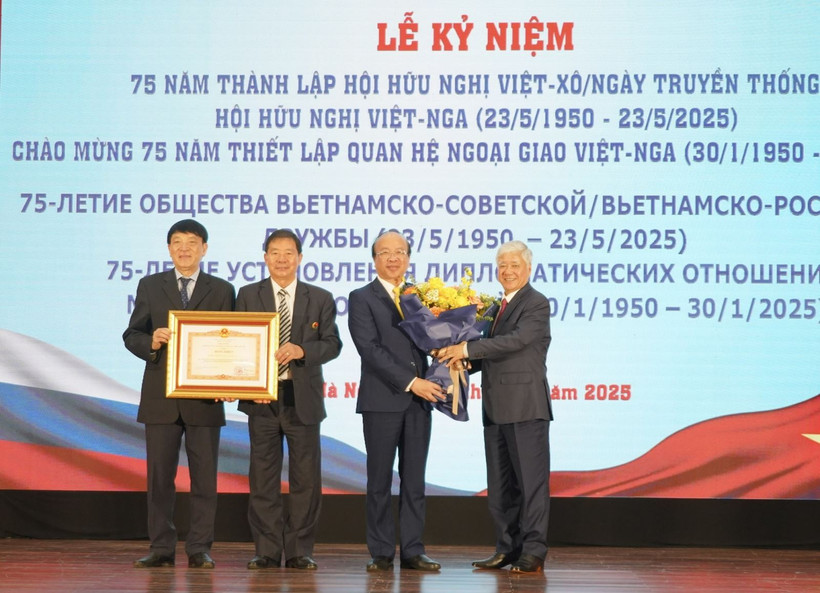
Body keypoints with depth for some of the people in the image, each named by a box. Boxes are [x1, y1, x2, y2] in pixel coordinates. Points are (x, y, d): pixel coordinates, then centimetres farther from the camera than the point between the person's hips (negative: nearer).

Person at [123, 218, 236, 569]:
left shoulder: (221, 291, 8)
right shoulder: (150, 286, 9)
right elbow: (131, 335, 6)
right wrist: (151, 341, -16)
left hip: (204, 398, 0)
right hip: (160, 397, 1)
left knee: (204, 476, 1)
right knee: (159, 475, 3)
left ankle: (199, 549, 7)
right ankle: (161, 549, 9)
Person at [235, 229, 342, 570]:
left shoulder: (320, 299, 7)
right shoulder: (248, 296, 8)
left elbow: (332, 344, 0)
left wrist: (301, 350, -19)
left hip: (303, 398, 0)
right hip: (262, 397, 0)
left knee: (306, 478, 1)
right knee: (263, 477, 2)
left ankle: (300, 551, 9)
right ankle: (267, 551, 9)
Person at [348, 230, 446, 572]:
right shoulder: (362, 298, 0)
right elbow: (370, 349, -11)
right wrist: (411, 382, -17)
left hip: (419, 400, 4)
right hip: (382, 400, -4)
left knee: (414, 480, 6)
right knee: (380, 480, 1)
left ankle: (412, 551, 10)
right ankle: (382, 553, 6)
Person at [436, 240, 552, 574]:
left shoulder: (537, 304, -6)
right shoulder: (498, 307, 19)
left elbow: (516, 340, -21)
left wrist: (467, 349, -21)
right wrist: (461, 362, 1)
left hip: (525, 407, -8)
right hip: (496, 409, 9)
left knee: (531, 480, -5)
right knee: (500, 484, 11)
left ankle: (533, 552, -3)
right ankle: (507, 549, 18)